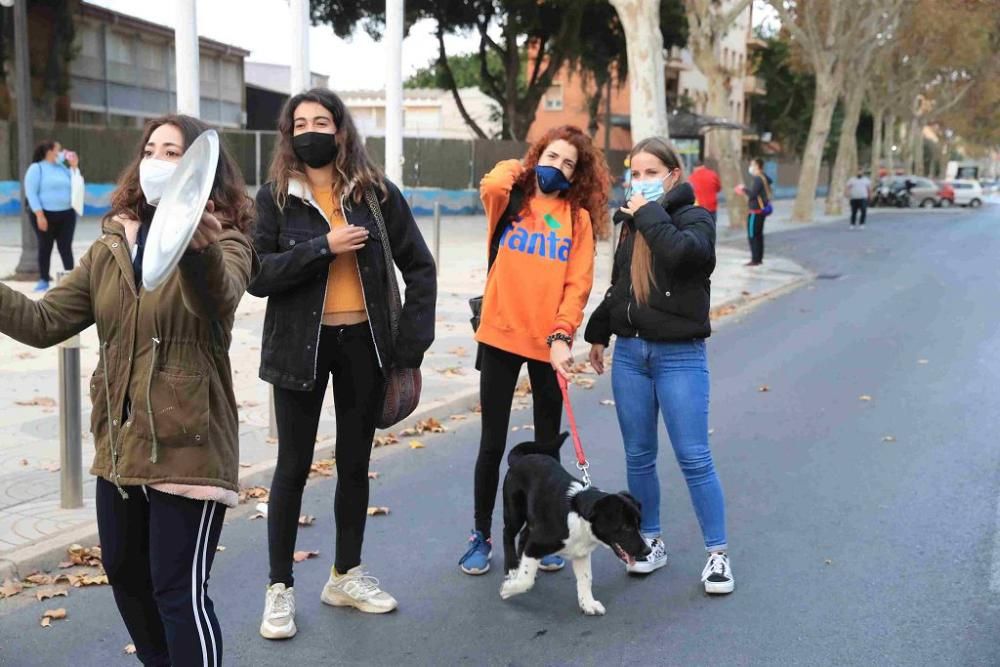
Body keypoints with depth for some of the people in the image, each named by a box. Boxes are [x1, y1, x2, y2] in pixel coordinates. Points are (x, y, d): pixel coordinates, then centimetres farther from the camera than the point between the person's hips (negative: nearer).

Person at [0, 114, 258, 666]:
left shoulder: (225, 241, -8)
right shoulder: (110, 246, 10)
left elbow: (220, 295, -32)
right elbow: (46, 321, 5)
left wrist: (202, 247, -54)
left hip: (187, 445, -7)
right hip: (119, 444, 7)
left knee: (179, 591, -5)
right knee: (124, 572, 20)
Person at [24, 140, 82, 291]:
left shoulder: (62, 168, 13)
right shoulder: (36, 168, -4)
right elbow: (31, 193, -11)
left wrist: (74, 167, 4)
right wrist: (39, 215, -19)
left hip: (67, 214, 4)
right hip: (45, 214, -4)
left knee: (66, 247, 3)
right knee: (45, 247, 4)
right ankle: (44, 280, 13)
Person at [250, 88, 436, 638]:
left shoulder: (377, 192, 0)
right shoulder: (275, 196, -2)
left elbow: (419, 266, 1)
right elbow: (257, 275, -12)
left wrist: (412, 340, -6)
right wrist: (322, 247, -21)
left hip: (363, 343, 2)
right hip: (300, 345, -2)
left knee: (355, 462, 12)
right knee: (293, 466, 4)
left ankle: (346, 575, 27)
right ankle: (280, 588, 15)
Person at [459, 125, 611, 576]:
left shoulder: (578, 218, 4)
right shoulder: (511, 203, 3)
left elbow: (578, 284, -3)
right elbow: (492, 187, -22)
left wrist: (561, 337, -15)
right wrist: (518, 169, 0)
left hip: (549, 343, 1)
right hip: (501, 336, -1)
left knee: (548, 445, 11)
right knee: (492, 444, 6)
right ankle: (482, 536, 20)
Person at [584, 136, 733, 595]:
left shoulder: (694, 217, -4)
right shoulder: (631, 223, 13)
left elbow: (685, 252, -28)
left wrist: (650, 214, -16)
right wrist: (598, 333, 25)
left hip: (680, 356, -6)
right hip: (629, 353, 6)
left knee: (693, 457, -4)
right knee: (638, 456, 10)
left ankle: (717, 553, 7)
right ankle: (651, 541, 24)